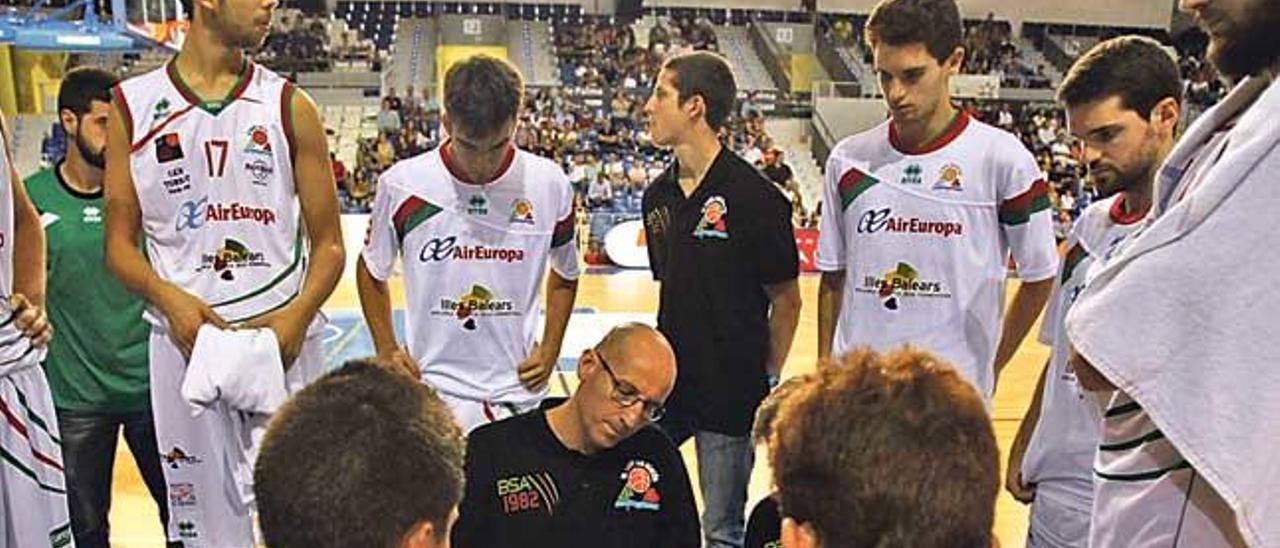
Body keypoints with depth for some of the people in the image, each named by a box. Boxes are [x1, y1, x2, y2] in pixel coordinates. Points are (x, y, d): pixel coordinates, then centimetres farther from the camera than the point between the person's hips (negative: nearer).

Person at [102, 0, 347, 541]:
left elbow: (328, 243, 3)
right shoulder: (133, 105, 3)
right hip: (185, 340, 1)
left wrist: (298, 315, -14)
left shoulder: (288, 105, 2)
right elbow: (120, 243, 5)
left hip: (284, 339, 0)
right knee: (203, 525, 12)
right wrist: (168, 298, -13)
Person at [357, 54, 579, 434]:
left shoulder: (550, 185, -5)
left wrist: (549, 351, 3)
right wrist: (386, 350, 2)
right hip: (431, 391, -1)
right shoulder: (402, 184, -8)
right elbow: (371, 271, 9)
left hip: (518, 393, 1)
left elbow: (565, 276, 12)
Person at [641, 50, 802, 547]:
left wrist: (766, 380, -3)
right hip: (665, 381, 6)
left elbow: (786, 301, -7)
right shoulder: (657, 195, 4)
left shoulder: (755, 197, -15)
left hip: (731, 394, -5)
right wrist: (673, 351, 11)